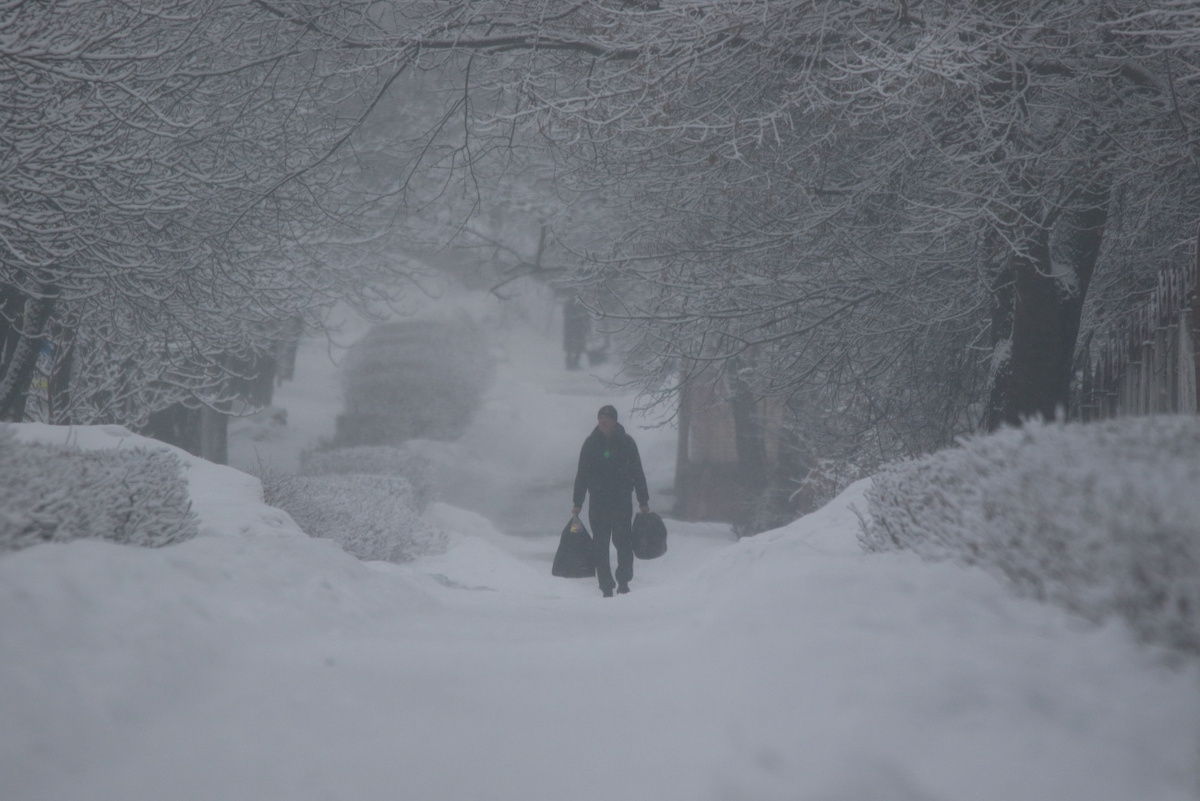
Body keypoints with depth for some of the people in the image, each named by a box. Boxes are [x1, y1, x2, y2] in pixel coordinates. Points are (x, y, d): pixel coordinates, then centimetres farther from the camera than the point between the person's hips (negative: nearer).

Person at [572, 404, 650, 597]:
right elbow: (582, 474, 8)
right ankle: (606, 586, 5)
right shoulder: (591, 444, 4)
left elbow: (637, 473, 7)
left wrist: (643, 502, 5)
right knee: (600, 545, 0)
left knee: (623, 542, -6)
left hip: (622, 501, -1)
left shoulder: (626, 442, 3)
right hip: (598, 501, 1)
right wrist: (578, 503, 4)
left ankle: (623, 581, 8)